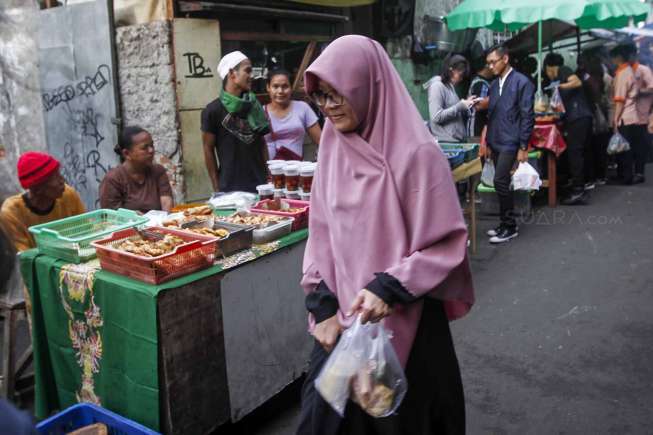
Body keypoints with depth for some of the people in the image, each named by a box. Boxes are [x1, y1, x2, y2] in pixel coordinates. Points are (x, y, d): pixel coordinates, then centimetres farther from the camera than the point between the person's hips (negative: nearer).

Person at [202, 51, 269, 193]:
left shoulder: (254, 106, 7)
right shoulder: (212, 110, -6)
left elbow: (262, 143, 12)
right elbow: (208, 150, -3)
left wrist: (268, 175, 5)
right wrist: (217, 188, -5)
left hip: (259, 185, 4)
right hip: (230, 188, -4)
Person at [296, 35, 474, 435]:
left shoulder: (416, 154, -16)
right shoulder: (334, 148, 1)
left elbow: (447, 244, -13)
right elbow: (322, 234, 6)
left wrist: (389, 289, -22)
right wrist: (323, 305, -1)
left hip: (404, 321, -5)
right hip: (343, 315, 5)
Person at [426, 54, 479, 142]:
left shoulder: (451, 86, 16)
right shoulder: (437, 86, -9)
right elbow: (436, 117, -18)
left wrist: (465, 104, 4)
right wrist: (461, 106, -16)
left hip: (457, 139, 9)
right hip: (445, 141, -9)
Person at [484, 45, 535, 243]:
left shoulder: (522, 82, -8)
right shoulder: (494, 84, 13)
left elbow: (527, 116, -11)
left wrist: (523, 147, -14)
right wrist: (488, 143, 15)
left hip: (510, 143, -7)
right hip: (496, 143, 7)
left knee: (500, 181, -13)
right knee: (502, 183, 9)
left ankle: (510, 227, -1)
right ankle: (506, 224, 18)